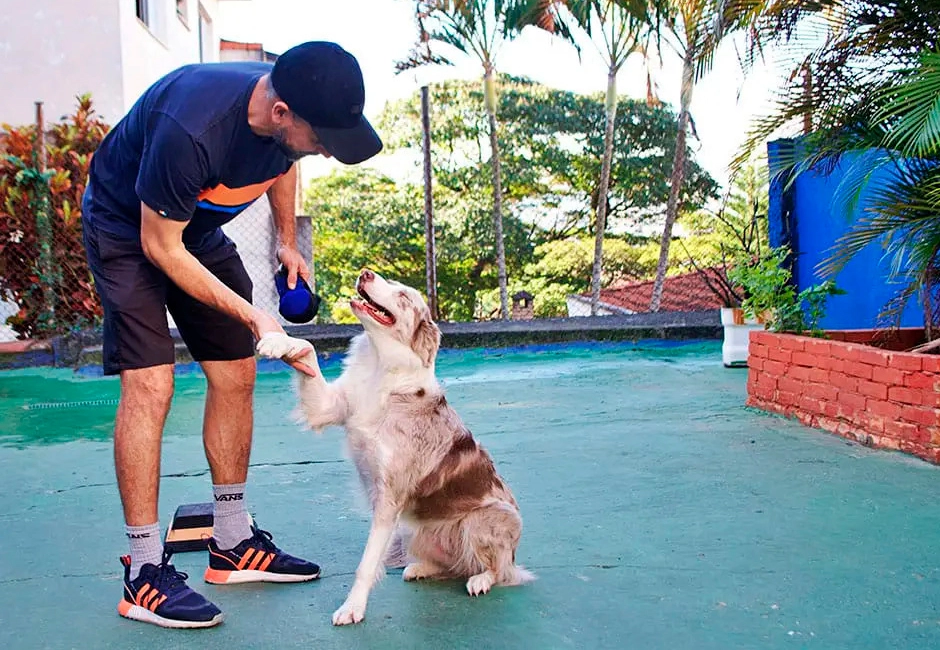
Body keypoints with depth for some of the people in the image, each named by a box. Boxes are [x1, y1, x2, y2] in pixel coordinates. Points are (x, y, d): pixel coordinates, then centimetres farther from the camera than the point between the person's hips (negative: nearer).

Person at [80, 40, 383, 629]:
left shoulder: (292, 114, -18)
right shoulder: (191, 129, -39)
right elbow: (160, 248, -27)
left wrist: (287, 242, 8)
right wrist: (252, 316, -25)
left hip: (199, 230, 7)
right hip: (128, 231, -7)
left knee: (236, 375, 4)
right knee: (150, 385, -17)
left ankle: (233, 543, 15)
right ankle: (145, 573, -7)